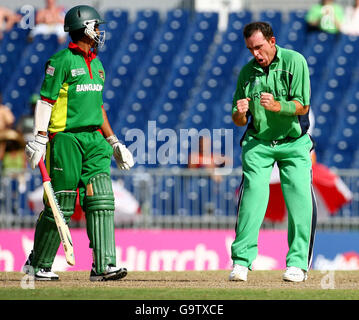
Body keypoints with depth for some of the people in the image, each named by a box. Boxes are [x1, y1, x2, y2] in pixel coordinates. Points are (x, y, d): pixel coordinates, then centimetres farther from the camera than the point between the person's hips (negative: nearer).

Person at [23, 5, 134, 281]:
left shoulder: (96, 64, 18)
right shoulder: (62, 61, -7)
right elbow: (46, 101, -10)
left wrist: (114, 142, 21)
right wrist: (40, 139, -18)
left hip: (94, 140, 7)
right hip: (66, 138, -7)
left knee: (101, 201, -6)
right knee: (60, 204, -3)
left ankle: (103, 266, -10)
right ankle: (38, 265, 12)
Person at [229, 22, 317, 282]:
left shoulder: (294, 62, -7)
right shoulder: (247, 72, 3)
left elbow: (303, 105, -12)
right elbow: (238, 121, 6)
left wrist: (277, 106, -30)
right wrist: (240, 113, -18)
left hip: (294, 143, -1)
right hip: (258, 143, 2)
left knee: (300, 200, -11)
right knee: (252, 195, -14)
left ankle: (298, 263, -3)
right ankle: (241, 261, -14)